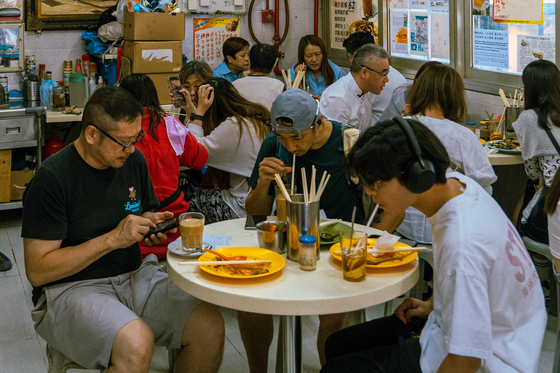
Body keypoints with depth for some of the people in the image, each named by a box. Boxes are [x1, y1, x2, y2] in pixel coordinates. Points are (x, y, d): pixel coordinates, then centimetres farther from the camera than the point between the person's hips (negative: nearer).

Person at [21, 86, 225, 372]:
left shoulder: (133, 160, 5)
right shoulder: (52, 178, -15)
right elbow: (37, 271, -16)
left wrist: (151, 222, -1)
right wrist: (112, 239, -21)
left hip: (134, 276, 6)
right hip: (71, 289, -6)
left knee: (211, 327, -17)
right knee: (136, 342, -35)